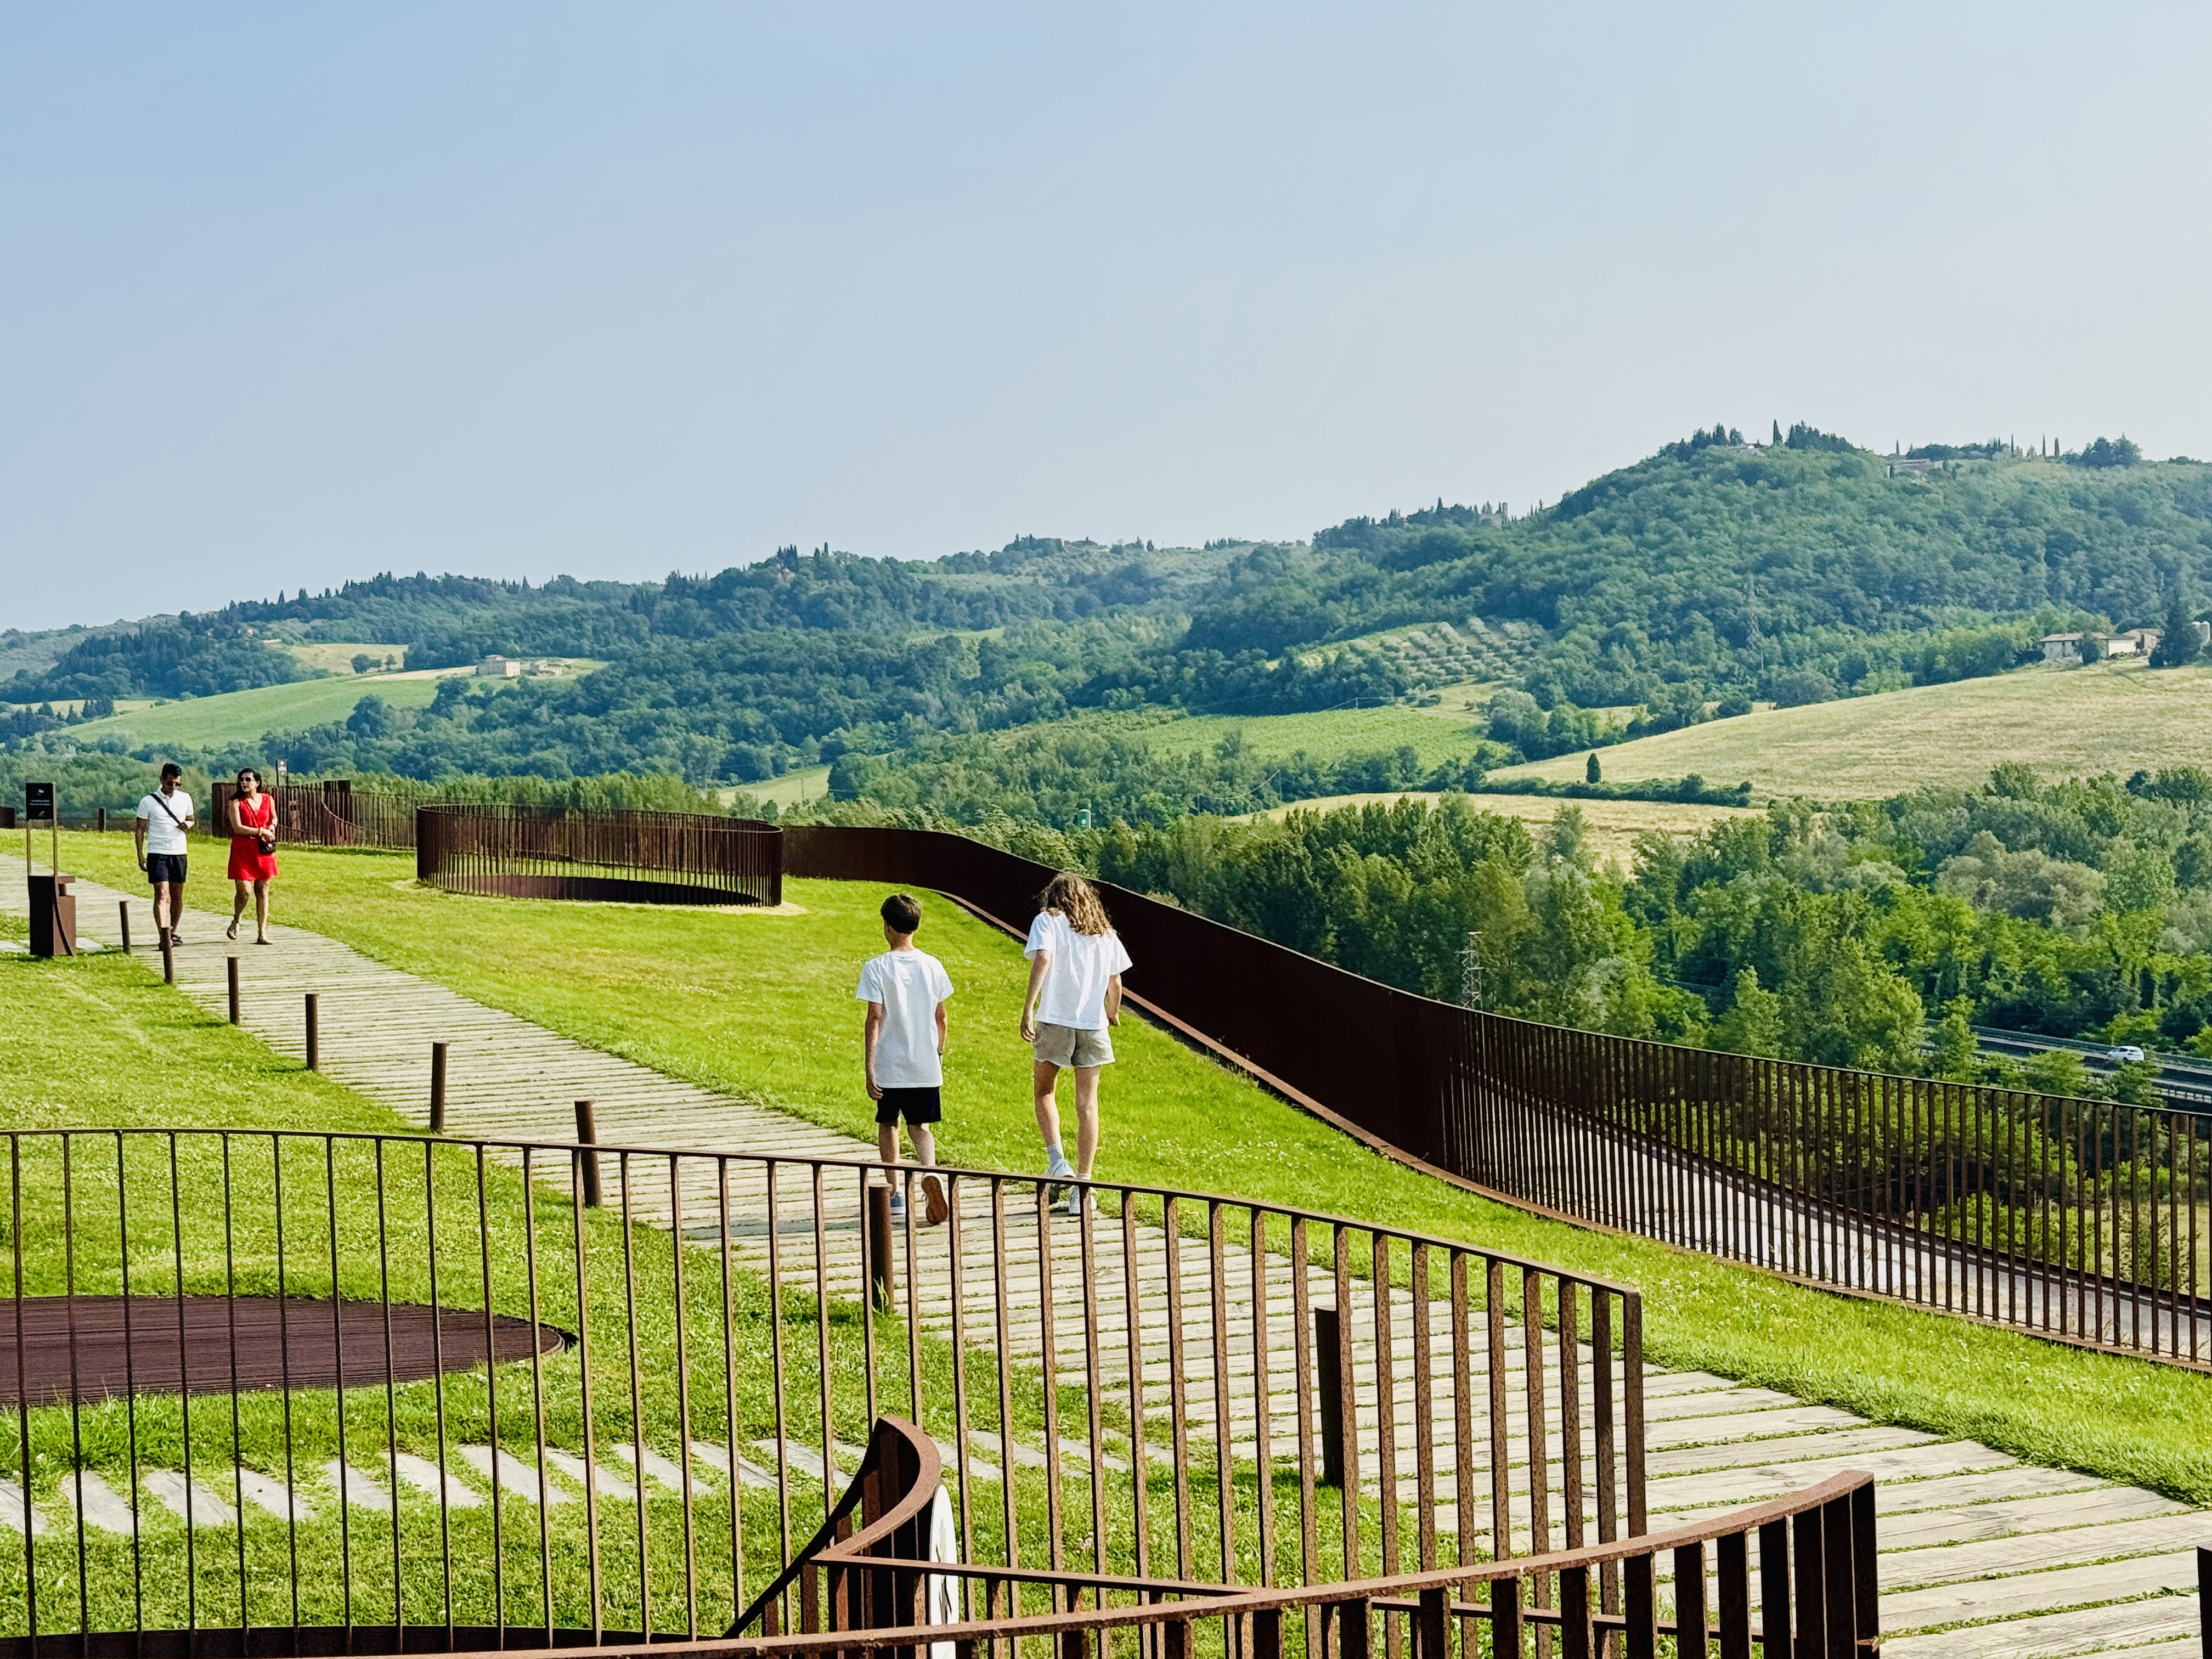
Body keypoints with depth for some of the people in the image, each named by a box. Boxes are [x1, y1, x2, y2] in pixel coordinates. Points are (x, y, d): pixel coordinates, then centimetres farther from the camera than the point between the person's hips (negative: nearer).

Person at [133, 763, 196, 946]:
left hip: (179, 853, 4)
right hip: (157, 853, -4)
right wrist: (140, 856, -2)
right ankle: (163, 936, -19)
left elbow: (191, 820, 22)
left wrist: (188, 824, -3)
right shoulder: (148, 801, -1)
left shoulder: (185, 799, 9)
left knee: (177, 895, 7)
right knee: (162, 893, -12)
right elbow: (140, 829, 3)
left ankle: (173, 931, 23)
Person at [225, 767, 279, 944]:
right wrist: (261, 832, -12)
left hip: (263, 852, 3)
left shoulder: (268, 800, 7)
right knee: (245, 892, -9)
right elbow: (238, 828, -12)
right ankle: (236, 921, 22)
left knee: (262, 891, 2)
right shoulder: (236, 802, -4)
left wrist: (272, 827, 3)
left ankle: (262, 933, 6)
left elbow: (274, 818, 25)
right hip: (242, 851, -3)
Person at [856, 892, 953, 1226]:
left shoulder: (877, 968, -10)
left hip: (889, 1067, -2)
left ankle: (896, 1196, 14)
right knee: (920, 1126, 11)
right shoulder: (933, 966, 2)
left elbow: (874, 1020, -13)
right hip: (926, 1066, 3)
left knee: (888, 1124, 15)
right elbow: (940, 1017, 8)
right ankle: (929, 1173, -18)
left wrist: (869, 1070, -10)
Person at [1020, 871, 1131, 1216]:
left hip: (1055, 1019, -3)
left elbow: (1043, 959, -17)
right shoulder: (1105, 933, 13)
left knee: (1044, 1089, 18)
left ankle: (1056, 1159, -2)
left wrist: (1028, 1008, -20)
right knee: (1088, 1104, 7)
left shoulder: (1048, 921, 1)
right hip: (1093, 1024, 3)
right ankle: (1083, 1185, 4)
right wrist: (1113, 1012, 35)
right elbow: (1115, 983, 15)